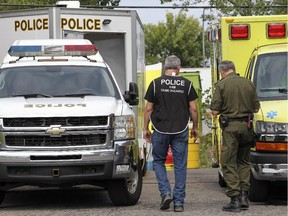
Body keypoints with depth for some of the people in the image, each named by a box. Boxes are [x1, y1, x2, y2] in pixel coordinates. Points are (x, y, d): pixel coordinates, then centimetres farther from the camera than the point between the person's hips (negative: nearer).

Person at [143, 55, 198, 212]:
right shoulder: (186, 84, 2)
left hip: (160, 130, -1)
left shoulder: (156, 84, 0)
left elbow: (148, 109, 1)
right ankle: (179, 202, 4)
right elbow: (193, 108, 2)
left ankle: (165, 193, -3)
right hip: (181, 131, 1)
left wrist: (145, 129, 10)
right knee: (180, 166, 5)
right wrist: (195, 127, 15)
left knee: (158, 161, 15)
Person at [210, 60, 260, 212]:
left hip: (230, 127, -4)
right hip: (246, 126, 5)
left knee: (229, 164, 1)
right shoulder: (248, 83, 6)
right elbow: (256, 108, 9)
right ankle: (244, 196, 12)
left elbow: (215, 111, -9)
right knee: (243, 161, 17)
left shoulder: (221, 85, -7)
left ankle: (235, 199, -4)